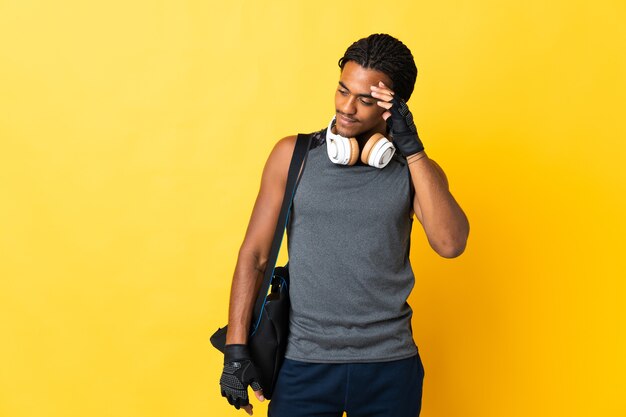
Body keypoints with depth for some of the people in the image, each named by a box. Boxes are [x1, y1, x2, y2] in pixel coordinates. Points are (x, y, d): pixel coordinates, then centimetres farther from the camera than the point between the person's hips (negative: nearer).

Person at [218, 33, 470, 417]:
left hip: (390, 366, 1)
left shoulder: (415, 170, 3)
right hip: (304, 362, 0)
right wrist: (236, 349, -3)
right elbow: (255, 255, 2)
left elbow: (451, 244, -15)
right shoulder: (294, 155, 1)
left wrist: (413, 149, -15)